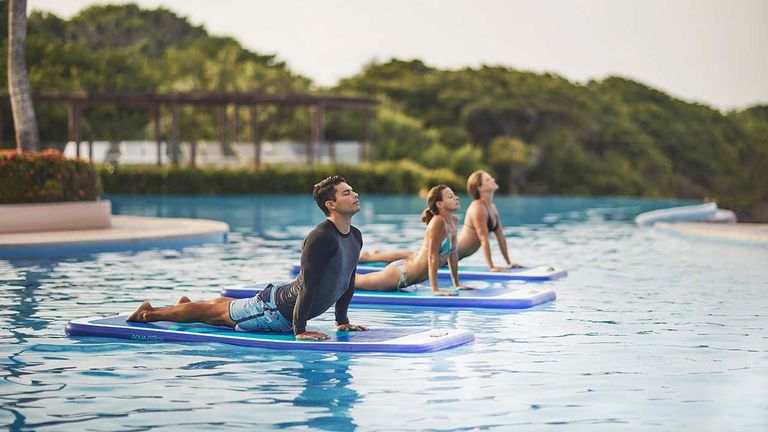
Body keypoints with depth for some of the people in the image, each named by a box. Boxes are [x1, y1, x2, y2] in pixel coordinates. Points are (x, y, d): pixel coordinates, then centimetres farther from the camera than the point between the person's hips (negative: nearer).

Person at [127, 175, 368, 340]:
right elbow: (308, 285, -33)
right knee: (217, 312, 10)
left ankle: (187, 304, 56)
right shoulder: (320, 238, -31)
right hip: (274, 308, -8)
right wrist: (299, 330, -32)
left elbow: (349, 281, 12)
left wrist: (342, 320, 12)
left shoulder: (355, 237, -1)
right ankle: (150, 313, 28)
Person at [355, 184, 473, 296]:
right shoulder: (438, 222, -25)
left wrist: (457, 284, 11)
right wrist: (435, 289, -29)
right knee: (355, 281, 9)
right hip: (401, 273, -9)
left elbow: (453, 253, 11)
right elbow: (432, 256, -27)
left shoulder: (454, 221, 1)